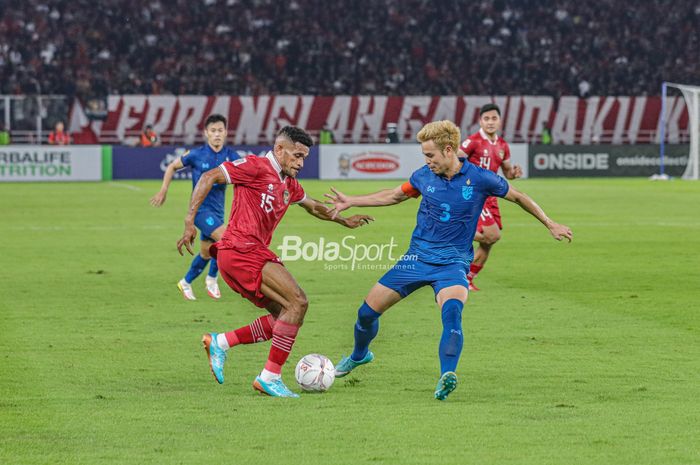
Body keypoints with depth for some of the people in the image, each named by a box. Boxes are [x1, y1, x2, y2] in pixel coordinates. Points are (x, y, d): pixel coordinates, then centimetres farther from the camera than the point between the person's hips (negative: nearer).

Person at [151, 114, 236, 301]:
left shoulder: (230, 155, -1)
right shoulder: (196, 155, -7)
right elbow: (172, 166, 8)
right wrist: (163, 191, 3)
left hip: (217, 211, 5)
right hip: (200, 207, -5)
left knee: (206, 253, 15)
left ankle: (186, 283, 37)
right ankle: (211, 278, -4)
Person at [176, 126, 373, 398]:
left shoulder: (289, 184, 21)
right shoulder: (256, 167, -6)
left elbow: (313, 206, 41)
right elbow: (209, 178, -11)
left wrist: (344, 221, 46)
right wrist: (190, 220, -18)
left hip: (256, 254, 10)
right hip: (242, 250, -10)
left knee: (284, 318, 8)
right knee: (298, 302, -16)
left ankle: (220, 343, 10)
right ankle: (270, 377, -14)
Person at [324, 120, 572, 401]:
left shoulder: (479, 179, -12)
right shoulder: (424, 176, -2)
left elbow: (518, 197, 4)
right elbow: (395, 196, 17)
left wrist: (550, 224, 7)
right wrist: (352, 202, 15)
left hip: (452, 262, -4)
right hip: (418, 256, 4)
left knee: (452, 309, -36)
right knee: (368, 311, 4)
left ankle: (446, 378, -42)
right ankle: (359, 355, 36)